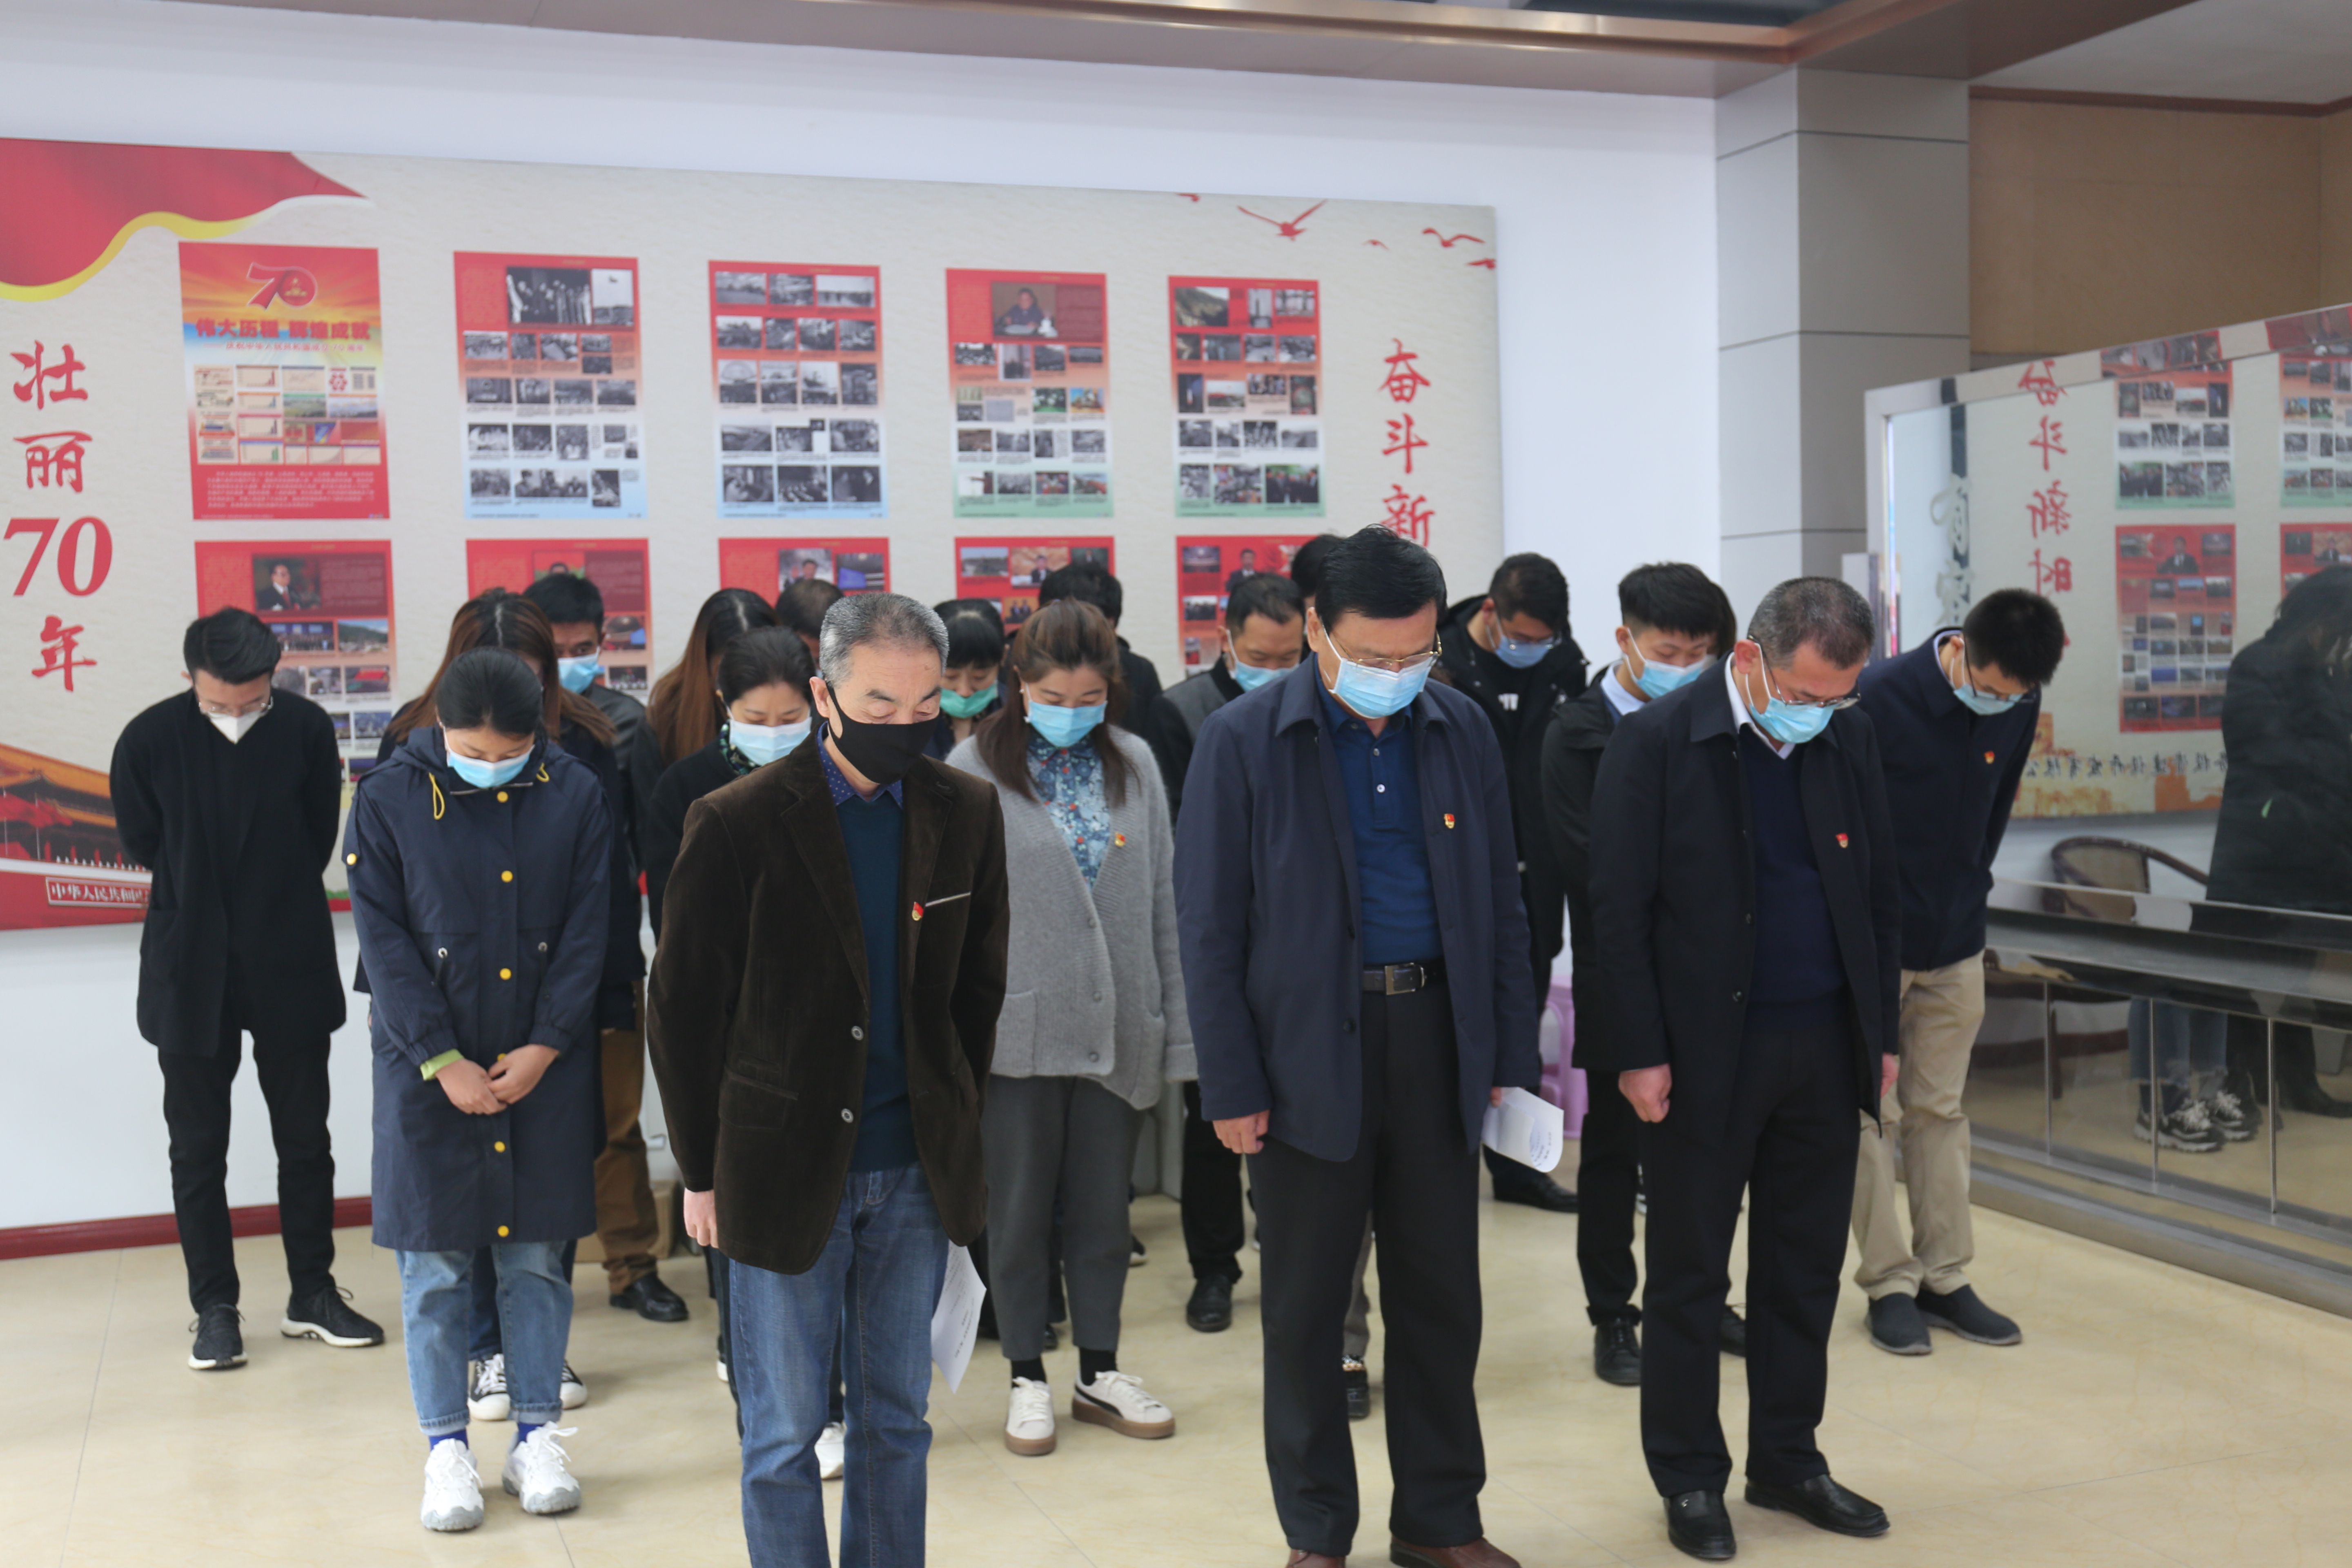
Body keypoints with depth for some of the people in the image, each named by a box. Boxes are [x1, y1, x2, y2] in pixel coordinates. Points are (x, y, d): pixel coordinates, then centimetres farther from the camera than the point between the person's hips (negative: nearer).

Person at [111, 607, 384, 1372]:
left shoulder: (306, 729, -11)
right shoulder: (149, 740, -12)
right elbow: (143, 843, 4)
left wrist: (273, 904, 5)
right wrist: (204, 905, 8)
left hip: (290, 967, 1)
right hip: (190, 972, 0)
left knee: (306, 1138, 10)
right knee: (197, 1148, 7)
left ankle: (312, 1294, 23)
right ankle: (214, 1307, 18)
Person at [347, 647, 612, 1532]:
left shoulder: (576, 797, -2)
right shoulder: (389, 798, -5)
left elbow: (587, 934, -1)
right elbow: (384, 943, -6)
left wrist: (545, 1047, -9)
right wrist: (442, 1060, -12)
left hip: (545, 1062, 1)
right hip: (426, 1065, -1)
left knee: (538, 1257, 8)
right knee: (435, 1266, 5)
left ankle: (537, 1437, 21)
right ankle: (447, 1449, 17)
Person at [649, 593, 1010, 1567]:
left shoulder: (966, 814, 1)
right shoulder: (737, 823, -10)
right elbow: (682, 1005, -4)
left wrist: (954, 1124, 9)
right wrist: (703, 1171, -2)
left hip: (917, 1173, 4)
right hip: (785, 1172, -3)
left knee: (897, 1421, 15)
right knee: (784, 1433, 7)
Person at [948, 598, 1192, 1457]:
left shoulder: (1134, 764, 5)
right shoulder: (973, 769, -4)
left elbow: (1161, 899, 7)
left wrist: (1171, 1024, 5)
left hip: (1116, 1026, 3)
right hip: (1018, 1025, -3)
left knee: (1104, 1207, 12)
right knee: (1021, 1208, 8)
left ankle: (1100, 1371, 26)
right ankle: (1028, 1379, 22)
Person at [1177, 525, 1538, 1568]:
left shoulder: (1462, 731, 5)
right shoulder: (1244, 742, -7)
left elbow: (1500, 905, 10)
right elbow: (1210, 928, -6)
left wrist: (1511, 1058, 6)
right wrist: (1232, 1085, -9)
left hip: (1438, 1041, 3)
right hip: (1310, 1052, -3)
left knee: (1442, 1296, 12)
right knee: (1305, 1307, 8)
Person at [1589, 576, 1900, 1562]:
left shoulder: (1850, 741, 6)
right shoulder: (1656, 742, -9)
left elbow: (1881, 895, 12)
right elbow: (1619, 910, -10)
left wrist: (1882, 1031, 8)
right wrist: (1640, 1055, -12)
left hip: (1828, 1048, 5)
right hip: (1708, 1051, -4)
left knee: (1805, 1272, 13)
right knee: (1690, 1278, 6)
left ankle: (1787, 1461, 27)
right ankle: (1689, 1478, 20)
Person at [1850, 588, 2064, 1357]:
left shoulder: (2018, 709, -3)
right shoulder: (1880, 696, -19)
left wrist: (1969, 894, 12)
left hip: (1957, 946, 5)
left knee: (1940, 1111, 12)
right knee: (1870, 1114, 1)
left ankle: (1945, 1278, 20)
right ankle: (1890, 1284, 11)